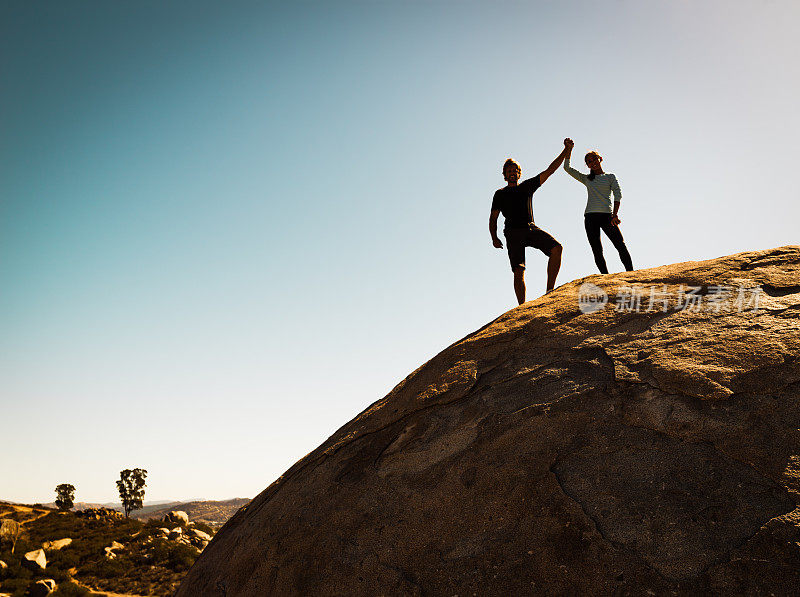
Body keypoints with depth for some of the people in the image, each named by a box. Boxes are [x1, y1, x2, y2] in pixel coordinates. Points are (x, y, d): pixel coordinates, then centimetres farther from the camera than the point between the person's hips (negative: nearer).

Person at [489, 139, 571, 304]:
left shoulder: (527, 186, 17)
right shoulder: (500, 194, 14)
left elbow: (549, 170, 14)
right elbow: (493, 218, 13)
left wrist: (566, 150, 8)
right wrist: (494, 238, -2)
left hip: (531, 228, 2)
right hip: (513, 232, -2)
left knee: (556, 248, -22)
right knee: (518, 271, -12)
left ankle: (550, 290, -19)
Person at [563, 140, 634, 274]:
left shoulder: (610, 177, 12)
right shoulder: (587, 179, 18)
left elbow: (617, 195, -1)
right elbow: (567, 168, 13)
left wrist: (615, 214, -15)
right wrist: (569, 149, 3)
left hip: (607, 215, -2)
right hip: (590, 217, 2)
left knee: (621, 246, -11)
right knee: (597, 252, -4)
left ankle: (631, 273, -8)